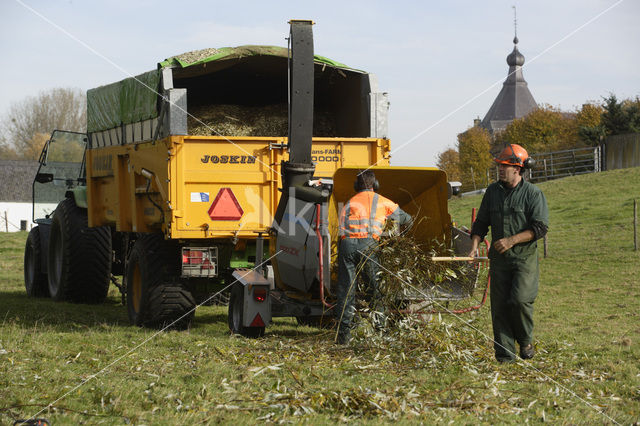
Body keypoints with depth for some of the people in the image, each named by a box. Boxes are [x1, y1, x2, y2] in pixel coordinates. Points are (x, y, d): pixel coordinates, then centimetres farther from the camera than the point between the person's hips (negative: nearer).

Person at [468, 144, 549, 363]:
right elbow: (481, 222, 17)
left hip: (524, 257, -4)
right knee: (499, 306, 0)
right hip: (499, 258, 5)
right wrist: (474, 245, 0)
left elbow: (540, 228, -10)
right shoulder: (493, 191, 10)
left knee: (519, 299, -17)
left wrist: (512, 240, -17)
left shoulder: (533, 193, -5)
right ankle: (505, 355, 6)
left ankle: (525, 340, 9)